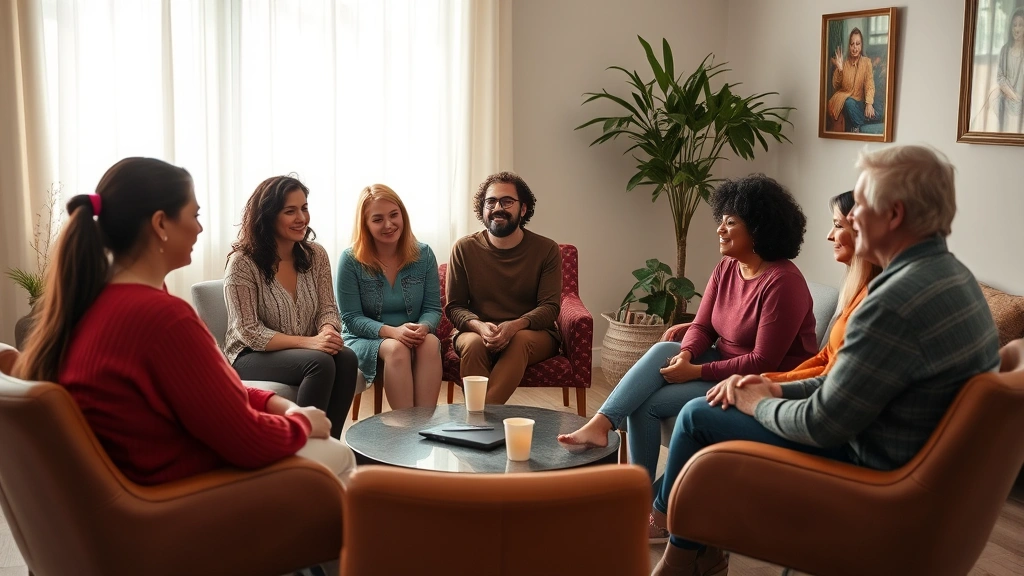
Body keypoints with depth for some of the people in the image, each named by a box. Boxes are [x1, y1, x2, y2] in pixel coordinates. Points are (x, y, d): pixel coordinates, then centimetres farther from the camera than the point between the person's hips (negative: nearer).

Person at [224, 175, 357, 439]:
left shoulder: (315, 254, 1)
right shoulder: (243, 263, -14)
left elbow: (328, 309, 3)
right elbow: (250, 332, -17)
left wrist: (328, 332, -22)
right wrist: (309, 341, -28)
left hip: (306, 351, 5)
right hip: (252, 356, -5)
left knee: (346, 358, -28)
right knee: (321, 362, -33)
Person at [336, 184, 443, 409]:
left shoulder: (423, 255, 2)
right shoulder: (351, 260, -6)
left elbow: (433, 309, 4)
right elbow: (351, 318, -7)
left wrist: (423, 327, -22)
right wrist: (391, 331, -24)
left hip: (414, 339, 3)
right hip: (365, 340, -2)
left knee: (430, 342, -32)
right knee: (396, 349, -36)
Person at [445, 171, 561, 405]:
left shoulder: (546, 250, 0)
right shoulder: (464, 248, 2)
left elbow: (550, 306, -6)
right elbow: (454, 306, 2)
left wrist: (515, 326, -27)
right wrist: (479, 326, -22)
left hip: (534, 334, -1)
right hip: (476, 331, 1)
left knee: (521, 340, -36)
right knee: (473, 344, -35)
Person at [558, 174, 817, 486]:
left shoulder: (782, 282, -21)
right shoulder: (726, 269, 4)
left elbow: (763, 361, -23)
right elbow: (702, 326, 5)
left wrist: (696, 372, -23)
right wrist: (686, 355, -18)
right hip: (724, 365, 8)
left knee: (648, 403, -17)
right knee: (664, 350, -19)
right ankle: (600, 424, -24)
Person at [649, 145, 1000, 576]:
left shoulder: (896, 302, -30)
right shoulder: (952, 275, 3)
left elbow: (821, 424, -24)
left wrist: (760, 405, -5)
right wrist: (782, 390, 7)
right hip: (917, 461, 10)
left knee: (698, 418, 1)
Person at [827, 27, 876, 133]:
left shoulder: (866, 62, 0)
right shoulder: (844, 63, 5)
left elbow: (869, 85, -11)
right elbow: (835, 86, 1)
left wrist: (869, 103, -29)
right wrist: (839, 69, -15)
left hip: (859, 103, -1)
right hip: (844, 100, 1)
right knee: (849, 102, -32)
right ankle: (861, 127, -19)